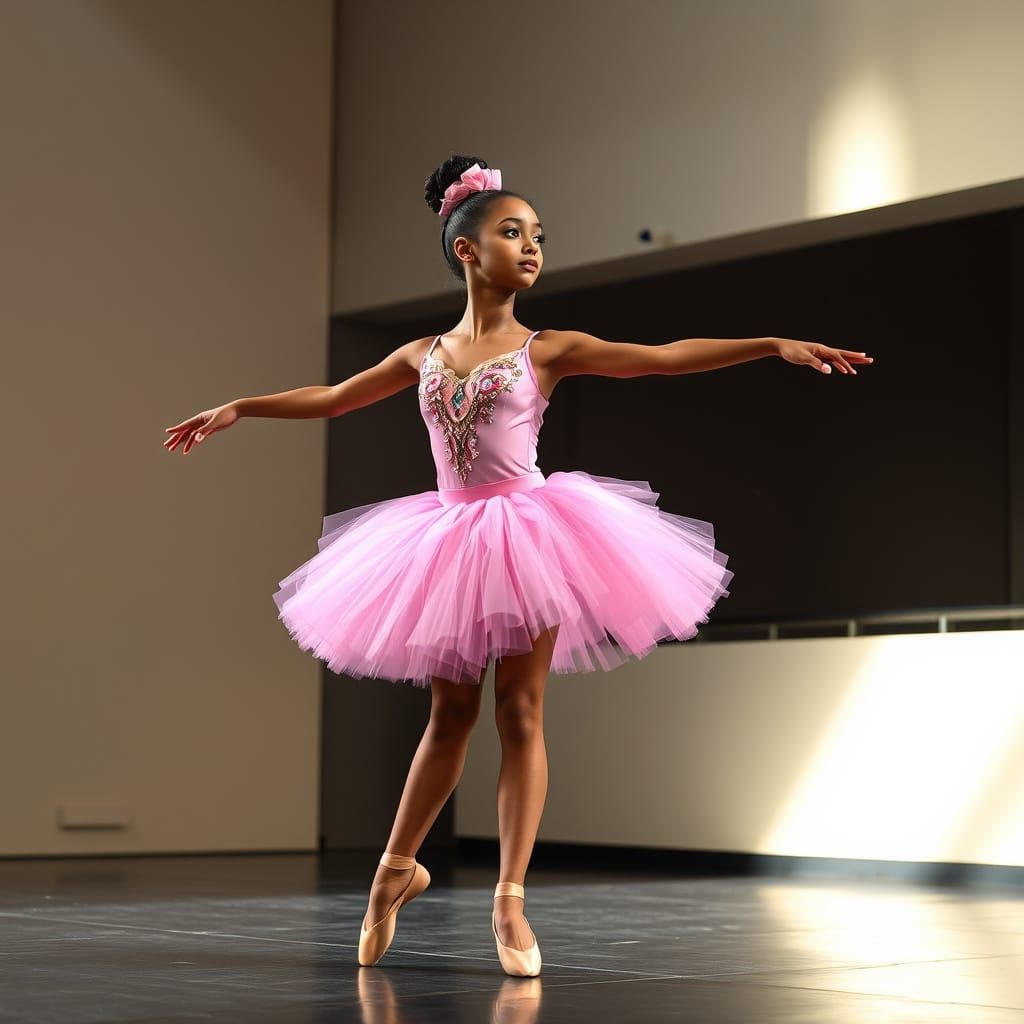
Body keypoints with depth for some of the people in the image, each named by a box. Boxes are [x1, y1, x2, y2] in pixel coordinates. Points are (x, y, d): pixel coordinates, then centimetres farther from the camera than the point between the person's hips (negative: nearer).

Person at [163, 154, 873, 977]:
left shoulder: (549, 349, -1)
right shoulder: (423, 355, 8)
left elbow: (665, 357, -9)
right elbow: (331, 399, 19)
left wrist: (776, 344, -18)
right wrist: (236, 409, 21)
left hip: (526, 534, -2)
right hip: (450, 540, 2)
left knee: (520, 715, -1)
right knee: (450, 716, 9)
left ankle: (511, 900, 4)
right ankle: (398, 868, 28)